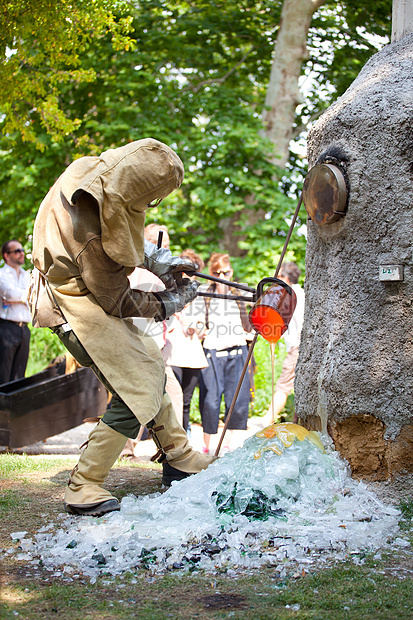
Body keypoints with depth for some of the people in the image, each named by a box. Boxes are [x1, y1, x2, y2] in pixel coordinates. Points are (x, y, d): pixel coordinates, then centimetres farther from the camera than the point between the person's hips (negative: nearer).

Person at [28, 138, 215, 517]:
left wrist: (154, 259, 2)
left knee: (149, 368, 18)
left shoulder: (100, 174, -10)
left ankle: (179, 458, 34)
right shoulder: (90, 230, -34)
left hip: (99, 295, 10)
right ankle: (83, 490, -3)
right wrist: (166, 305, -6)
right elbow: (116, 300, -20)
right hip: (78, 307, -10)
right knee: (137, 393, -12)